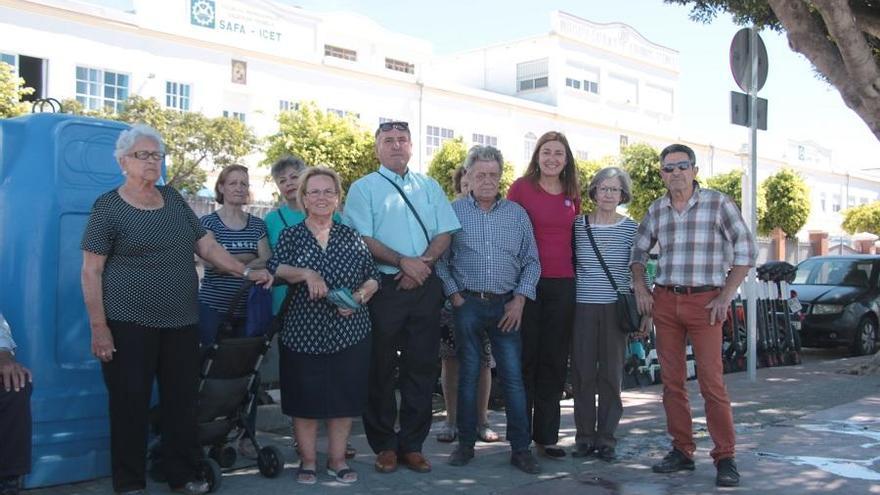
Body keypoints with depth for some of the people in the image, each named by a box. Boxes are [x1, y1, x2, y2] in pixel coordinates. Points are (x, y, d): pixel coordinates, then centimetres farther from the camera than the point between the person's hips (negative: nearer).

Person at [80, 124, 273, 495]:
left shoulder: (173, 199, 12)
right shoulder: (109, 206, -3)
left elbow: (206, 245, 14)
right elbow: (91, 271, -6)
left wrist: (246, 272, 4)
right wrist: (99, 327, -12)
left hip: (182, 323, 5)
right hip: (129, 324, -5)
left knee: (182, 401, 9)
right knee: (130, 404, 2)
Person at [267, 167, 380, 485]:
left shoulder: (351, 236, 8)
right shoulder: (291, 235, 3)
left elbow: (373, 278, 8)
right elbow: (273, 269, -12)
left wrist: (358, 297, -12)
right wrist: (306, 273, -28)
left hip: (349, 332, 2)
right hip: (304, 332, -1)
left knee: (345, 396, 6)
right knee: (305, 397, 4)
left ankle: (337, 459, 20)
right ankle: (307, 461, 19)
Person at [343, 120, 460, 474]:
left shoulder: (429, 187, 15)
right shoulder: (363, 188, 3)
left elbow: (444, 233, 7)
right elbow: (363, 240, -7)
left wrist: (423, 263, -10)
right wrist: (403, 262, -17)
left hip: (425, 286, 3)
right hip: (384, 287, -3)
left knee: (422, 366, 5)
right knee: (382, 368, 2)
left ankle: (412, 445, 15)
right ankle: (384, 446, 14)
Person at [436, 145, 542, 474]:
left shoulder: (517, 214, 10)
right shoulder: (453, 211, 3)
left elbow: (531, 261, 9)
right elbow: (440, 258, 2)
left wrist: (519, 299, -1)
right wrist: (454, 294, -5)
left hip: (506, 307, 1)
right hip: (467, 304, -1)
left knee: (514, 377, 0)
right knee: (468, 375, 6)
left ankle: (521, 448, 7)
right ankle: (466, 443, 17)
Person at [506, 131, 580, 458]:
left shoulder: (572, 195, 11)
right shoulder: (521, 187, -2)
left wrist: (577, 273, 10)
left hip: (562, 284, 4)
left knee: (554, 361, 9)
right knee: (525, 358, 3)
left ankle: (546, 435, 18)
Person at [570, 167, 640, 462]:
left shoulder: (631, 228, 3)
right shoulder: (578, 225, 5)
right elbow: (570, 264, 10)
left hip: (615, 308, -1)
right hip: (583, 307, 1)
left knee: (611, 374, 3)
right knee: (583, 374, 4)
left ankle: (606, 438, 14)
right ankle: (584, 437, 15)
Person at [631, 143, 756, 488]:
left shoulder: (718, 204, -2)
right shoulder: (656, 210, 10)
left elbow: (746, 250, -2)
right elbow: (639, 251, 22)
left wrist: (726, 297, -7)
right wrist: (640, 288, 7)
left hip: (705, 301, -4)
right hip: (665, 301, 4)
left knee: (712, 382, -8)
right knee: (671, 381, 6)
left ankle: (725, 458, 0)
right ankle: (682, 451, 16)